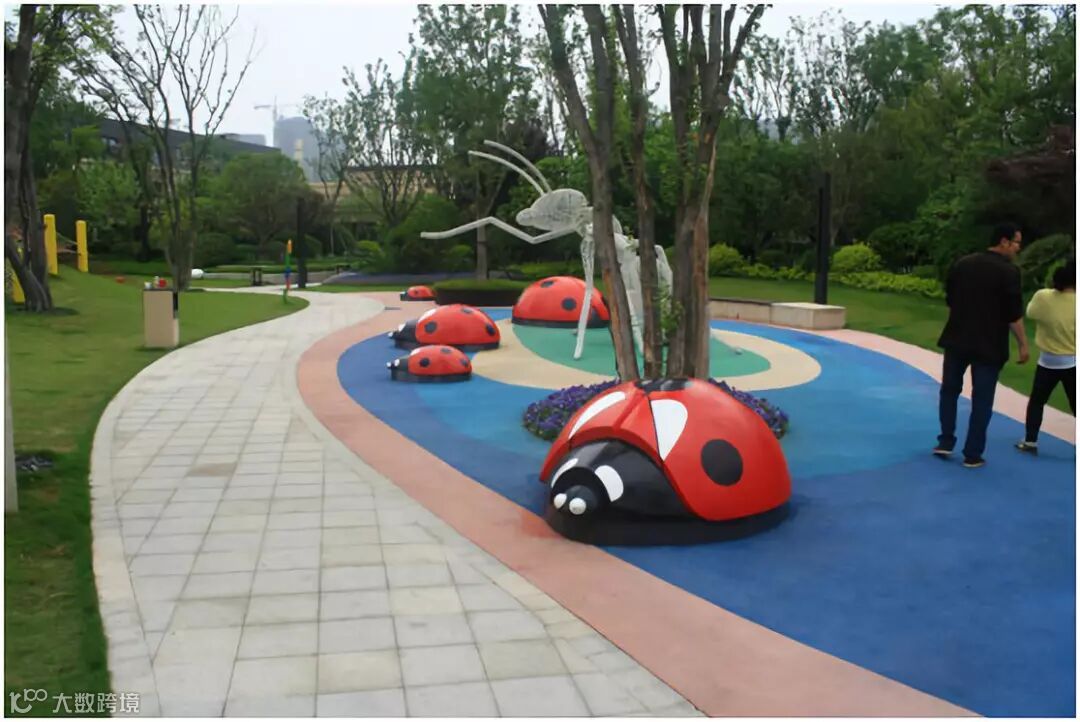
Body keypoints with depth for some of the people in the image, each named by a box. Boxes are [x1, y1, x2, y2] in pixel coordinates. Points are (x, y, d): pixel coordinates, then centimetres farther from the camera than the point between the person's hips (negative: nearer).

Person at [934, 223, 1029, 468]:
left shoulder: (962, 264, 4)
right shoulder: (1009, 271, -12)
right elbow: (1014, 313, -13)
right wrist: (1023, 344, -4)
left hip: (957, 339, 4)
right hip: (989, 344, -4)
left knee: (950, 390, 19)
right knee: (982, 399, 5)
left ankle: (945, 443, 19)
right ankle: (972, 455, 9)